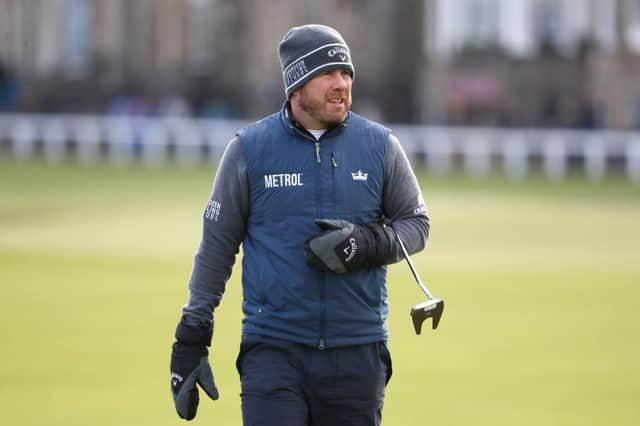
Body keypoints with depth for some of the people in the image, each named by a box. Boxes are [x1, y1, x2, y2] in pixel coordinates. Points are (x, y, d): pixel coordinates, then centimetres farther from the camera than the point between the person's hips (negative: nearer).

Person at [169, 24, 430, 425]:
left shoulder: (380, 145, 5)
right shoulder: (248, 149, 1)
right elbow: (216, 247, 5)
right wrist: (191, 342, 4)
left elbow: (416, 225, 11)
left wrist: (366, 244, -11)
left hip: (358, 352, 2)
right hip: (272, 348, -2)